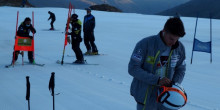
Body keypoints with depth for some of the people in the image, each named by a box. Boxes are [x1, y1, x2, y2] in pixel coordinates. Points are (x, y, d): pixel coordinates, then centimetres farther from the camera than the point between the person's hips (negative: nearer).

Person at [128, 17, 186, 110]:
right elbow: (133, 68, -17)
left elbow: (181, 70, 11)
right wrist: (157, 80, -24)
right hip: (146, 97, -3)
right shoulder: (145, 44, -16)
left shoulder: (180, 48, -2)